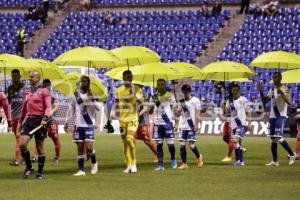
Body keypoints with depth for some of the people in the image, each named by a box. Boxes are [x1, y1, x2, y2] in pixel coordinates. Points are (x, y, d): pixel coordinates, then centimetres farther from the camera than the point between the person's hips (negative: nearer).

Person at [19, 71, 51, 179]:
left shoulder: (44, 91, -4)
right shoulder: (28, 92, 14)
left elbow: (48, 106, -9)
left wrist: (45, 118, -22)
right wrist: (22, 120, 25)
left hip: (39, 120, -5)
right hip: (28, 119, 5)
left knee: (39, 148, 3)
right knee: (22, 144, -10)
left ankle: (40, 172, 13)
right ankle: (29, 167, 6)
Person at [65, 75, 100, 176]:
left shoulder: (92, 95, -3)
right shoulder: (76, 95, 7)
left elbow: (98, 108, -14)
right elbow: (71, 109, 17)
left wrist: (92, 99, -25)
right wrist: (67, 121, 15)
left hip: (89, 125, -3)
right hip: (79, 125, 3)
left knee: (89, 147, -11)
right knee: (80, 148, 4)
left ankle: (94, 163, 17)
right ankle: (81, 170, 9)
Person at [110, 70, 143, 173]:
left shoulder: (136, 89, -2)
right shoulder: (118, 90, 9)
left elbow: (141, 102, -13)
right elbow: (116, 103, 17)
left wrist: (134, 92, -27)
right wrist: (112, 113, 1)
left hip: (133, 118, -4)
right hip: (122, 118, 4)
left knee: (130, 139, -21)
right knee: (125, 142, 5)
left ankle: (133, 162, -8)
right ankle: (129, 165, 12)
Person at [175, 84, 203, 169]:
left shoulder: (195, 100, -3)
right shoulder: (181, 101, 12)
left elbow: (197, 114, -6)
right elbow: (178, 114, 14)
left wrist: (197, 125, -13)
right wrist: (178, 108, -6)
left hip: (191, 126, -5)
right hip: (183, 126, 5)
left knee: (191, 144, -9)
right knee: (182, 144, -1)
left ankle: (199, 156, 19)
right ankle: (184, 164, 4)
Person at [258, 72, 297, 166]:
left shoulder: (285, 89, -8)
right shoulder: (272, 89, 15)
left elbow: (288, 101, -21)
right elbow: (264, 101, 20)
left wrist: (281, 92, -29)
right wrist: (261, 92, 6)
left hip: (281, 116, -8)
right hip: (272, 116, 8)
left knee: (278, 137, -17)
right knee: (273, 139, 6)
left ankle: (292, 154, -1)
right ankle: (275, 161, 11)